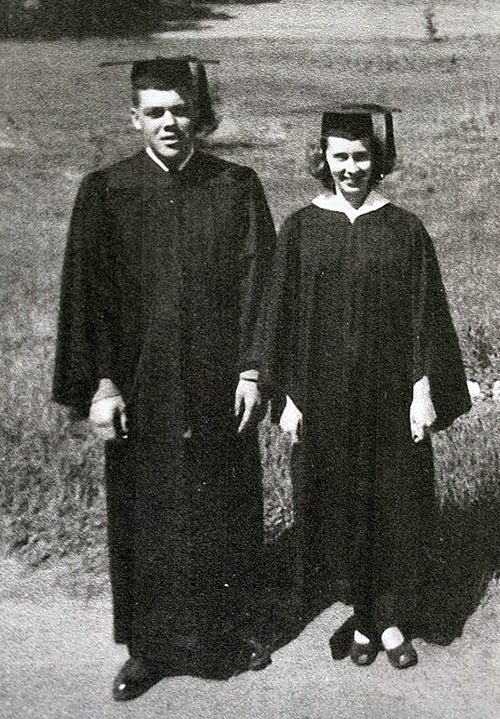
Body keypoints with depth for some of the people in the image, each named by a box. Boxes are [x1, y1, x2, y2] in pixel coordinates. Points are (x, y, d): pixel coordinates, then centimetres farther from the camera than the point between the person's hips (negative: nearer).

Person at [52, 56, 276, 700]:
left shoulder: (237, 188, 0)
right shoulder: (105, 193, -1)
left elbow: (258, 282, 0)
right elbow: (87, 294, -3)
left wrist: (250, 369, -6)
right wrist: (100, 385, -8)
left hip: (218, 385, 0)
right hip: (140, 387, 0)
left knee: (227, 512, 12)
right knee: (144, 519, 9)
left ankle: (238, 628, 33)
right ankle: (149, 646, 28)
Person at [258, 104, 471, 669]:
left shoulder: (404, 229, 1)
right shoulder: (301, 230, 1)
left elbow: (425, 314, 1)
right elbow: (283, 314, 1)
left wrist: (424, 389, -6)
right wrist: (288, 396, -3)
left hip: (390, 392, 0)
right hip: (325, 394, 0)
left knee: (395, 505, 6)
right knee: (336, 506, 7)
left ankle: (391, 620, 23)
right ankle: (361, 616, 24)